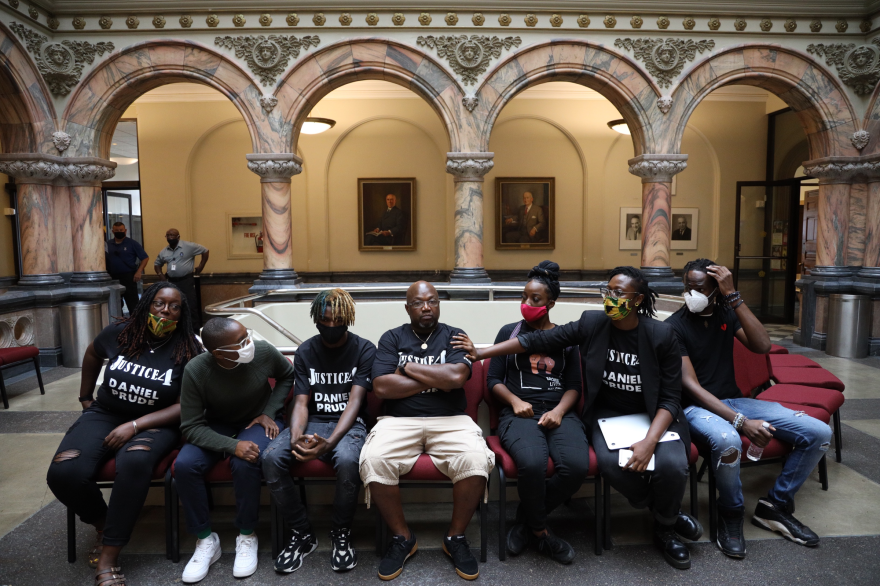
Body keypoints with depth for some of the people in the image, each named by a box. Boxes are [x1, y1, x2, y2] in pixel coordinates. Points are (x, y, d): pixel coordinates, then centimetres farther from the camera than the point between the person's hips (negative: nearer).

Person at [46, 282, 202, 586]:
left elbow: (184, 406, -12)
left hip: (154, 423, -3)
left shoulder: (188, 350, -9)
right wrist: (85, 396, 26)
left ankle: (108, 560, -23)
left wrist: (135, 425, -21)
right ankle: (103, 524, 6)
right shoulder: (119, 333, -2)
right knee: (63, 473, -25)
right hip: (104, 414, 3)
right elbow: (92, 354, 22)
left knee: (134, 462, -38)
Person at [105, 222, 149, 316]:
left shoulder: (132, 243, 1)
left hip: (128, 277, -4)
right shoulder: (108, 244, 10)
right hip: (113, 278, 4)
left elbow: (145, 258, -2)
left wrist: (139, 272, -12)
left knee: (132, 304, -5)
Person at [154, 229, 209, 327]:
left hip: (186, 281, -5)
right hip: (171, 282, 5)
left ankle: (195, 329, 0)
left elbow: (205, 251, -3)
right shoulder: (164, 251, 9)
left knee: (191, 306, -7)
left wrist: (200, 267, -3)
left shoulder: (188, 246, -8)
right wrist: (162, 276, 10)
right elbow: (157, 264, 25)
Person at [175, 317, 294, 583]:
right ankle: (205, 540, -5)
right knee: (184, 465, -26)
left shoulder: (264, 352, -21)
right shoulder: (195, 370, -23)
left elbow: (287, 376, 2)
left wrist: (269, 412, -9)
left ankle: (247, 537, -7)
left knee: (245, 463, -32)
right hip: (216, 426, 1)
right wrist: (233, 446, -33)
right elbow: (191, 427, -19)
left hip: (258, 421, -1)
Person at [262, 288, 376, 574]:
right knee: (271, 458, -25)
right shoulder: (305, 351, 5)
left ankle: (341, 533, -8)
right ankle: (302, 533, -4)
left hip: (349, 423, -3)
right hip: (312, 421, 3)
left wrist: (329, 442, -30)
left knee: (347, 460, -37)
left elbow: (355, 401, -13)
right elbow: (301, 403, -1)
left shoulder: (364, 350, -4)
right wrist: (295, 438, -24)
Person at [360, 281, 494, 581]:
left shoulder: (455, 336, 9)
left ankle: (456, 537, -3)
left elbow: (457, 376, -12)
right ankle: (402, 537, -3)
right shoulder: (392, 338, 10)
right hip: (399, 420, 0)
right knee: (373, 461, -29)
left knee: (477, 460, -30)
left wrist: (407, 368, -5)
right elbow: (381, 387, -5)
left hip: (450, 420, 0)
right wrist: (436, 380, -4)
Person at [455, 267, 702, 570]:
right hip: (607, 414, 1)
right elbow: (539, 340, -5)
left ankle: (665, 528, 6)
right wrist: (482, 352, -6)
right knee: (610, 462, -30)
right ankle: (670, 510, 3)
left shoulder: (662, 335, -11)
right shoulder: (592, 323, -7)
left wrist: (650, 440, -25)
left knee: (671, 464, -30)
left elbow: (671, 397, -9)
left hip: (653, 416, -1)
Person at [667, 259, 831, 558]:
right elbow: (691, 385, -17)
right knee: (728, 441, -40)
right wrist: (741, 421, -26)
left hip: (734, 400, 6)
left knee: (819, 433, -7)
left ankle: (775, 506, 10)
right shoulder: (674, 326, -10)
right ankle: (731, 513, -10)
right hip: (697, 406, -6)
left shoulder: (726, 313, 6)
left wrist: (733, 297, -18)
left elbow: (762, 346, -11)